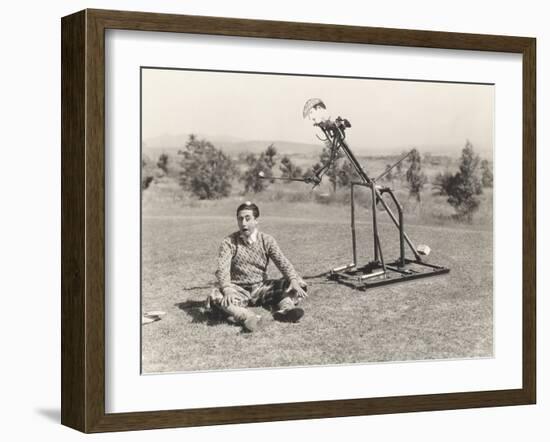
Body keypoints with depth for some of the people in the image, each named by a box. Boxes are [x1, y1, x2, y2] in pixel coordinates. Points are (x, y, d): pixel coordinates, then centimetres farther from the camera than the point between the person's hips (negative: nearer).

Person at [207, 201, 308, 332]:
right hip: (238, 290, -2)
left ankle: (284, 308, -45)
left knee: (298, 285, -17)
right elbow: (222, 268, -18)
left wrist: (294, 281, -29)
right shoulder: (229, 242, -4)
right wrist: (227, 289, -38)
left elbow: (282, 262, -10)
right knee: (216, 296, -36)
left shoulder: (267, 240, 3)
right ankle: (247, 317, -59)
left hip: (260, 288, 2)